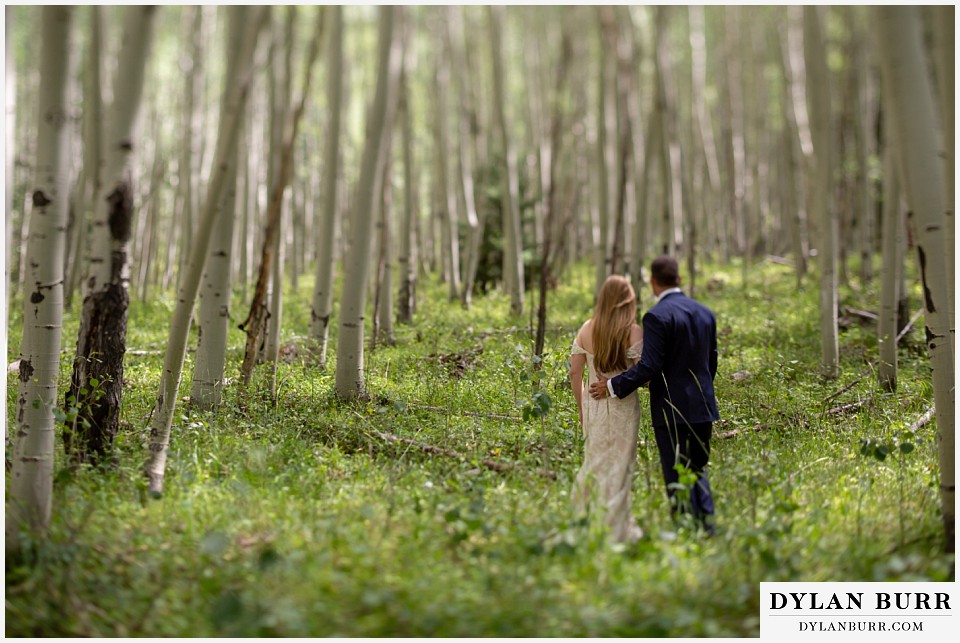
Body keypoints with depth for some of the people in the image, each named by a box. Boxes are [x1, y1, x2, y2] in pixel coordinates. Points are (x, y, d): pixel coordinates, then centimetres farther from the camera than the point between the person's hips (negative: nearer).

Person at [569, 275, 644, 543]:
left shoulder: (586, 329, 1)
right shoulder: (632, 331, -11)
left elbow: (574, 372, 4)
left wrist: (581, 406, 13)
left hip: (593, 405, 4)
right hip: (623, 406, -4)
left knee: (594, 461, 18)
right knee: (618, 465, 6)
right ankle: (614, 529, 15)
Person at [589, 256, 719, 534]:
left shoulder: (657, 316, -15)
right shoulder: (705, 313, 8)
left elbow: (649, 366, -20)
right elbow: (711, 363, 13)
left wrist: (612, 386, -10)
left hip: (672, 410, -7)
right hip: (702, 408, 7)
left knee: (677, 480, 3)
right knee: (697, 470, 20)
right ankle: (707, 526, 16)